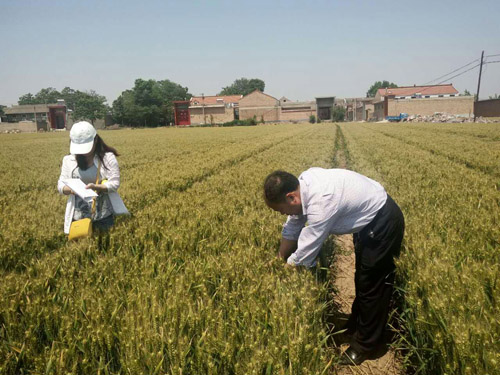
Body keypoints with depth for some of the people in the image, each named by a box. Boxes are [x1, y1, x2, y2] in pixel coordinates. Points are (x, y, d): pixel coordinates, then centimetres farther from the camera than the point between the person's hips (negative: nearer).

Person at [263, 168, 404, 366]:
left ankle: (365, 344, 26)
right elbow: (292, 229, 1)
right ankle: (355, 327, 44)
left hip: (383, 223, -9)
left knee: (371, 285, 5)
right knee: (362, 278, 23)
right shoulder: (303, 184, -12)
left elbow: (302, 257, -29)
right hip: (369, 218, 9)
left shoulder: (321, 203, -38)